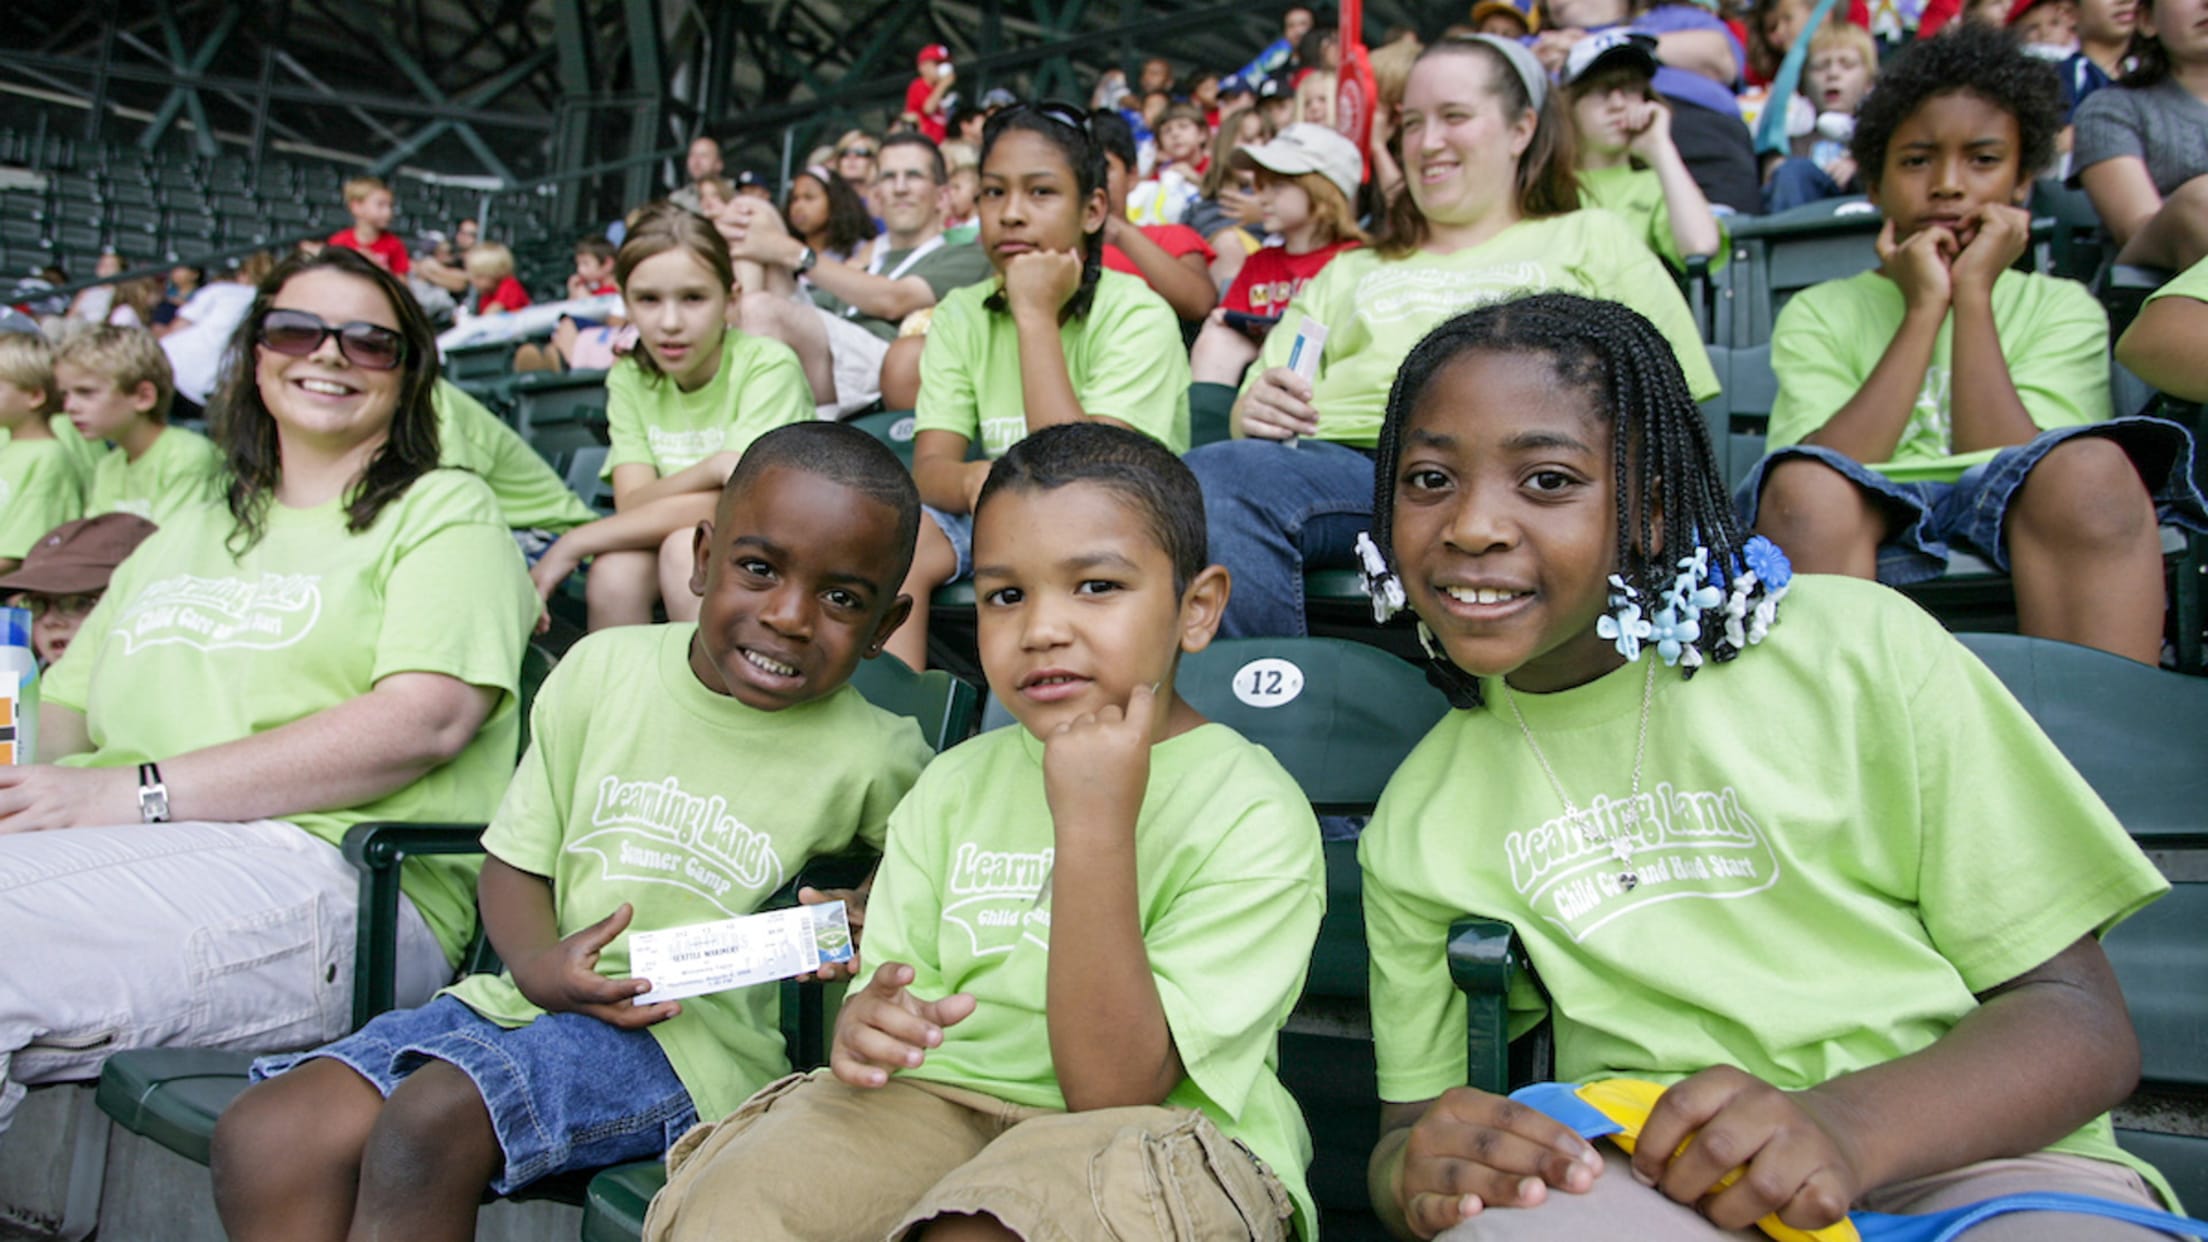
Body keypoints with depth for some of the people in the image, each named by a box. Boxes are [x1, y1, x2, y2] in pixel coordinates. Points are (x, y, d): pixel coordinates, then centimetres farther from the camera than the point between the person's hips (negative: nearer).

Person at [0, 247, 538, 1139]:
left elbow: (427, 718, -8)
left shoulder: (444, 510, 10)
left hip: (335, 876, -5)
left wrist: (141, 791, -13)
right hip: (123, 860, 6)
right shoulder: (178, 539, 31)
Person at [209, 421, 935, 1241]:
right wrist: (536, 964, -10)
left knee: (431, 1119, -28)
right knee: (263, 1135, -11)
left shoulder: (873, 758, -6)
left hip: (691, 1043, -5)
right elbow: (517, 856, 11)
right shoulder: (602, 669, 4)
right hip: (535, 1000, 5)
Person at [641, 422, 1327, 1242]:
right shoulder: (953, 785, 10)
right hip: (944, 1094, 5)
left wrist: (1096, 828, -24)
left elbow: (1112, 1090, -16)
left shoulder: (1251, 812, -10)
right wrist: (868, 1025, -15)